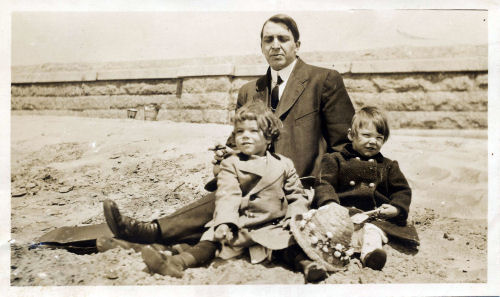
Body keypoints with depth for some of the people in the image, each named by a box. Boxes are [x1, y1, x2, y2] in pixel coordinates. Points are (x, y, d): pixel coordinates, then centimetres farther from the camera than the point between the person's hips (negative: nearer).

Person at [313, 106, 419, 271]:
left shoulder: (388, 166, 24)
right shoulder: (335, 160, 15)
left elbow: (402, 191, 24)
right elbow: (324, 184, 4)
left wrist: (397, 208, 2)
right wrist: (330, 202, -17)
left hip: (376, 215, 0)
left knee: (372, 231, -36)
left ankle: (370, 250, -61)